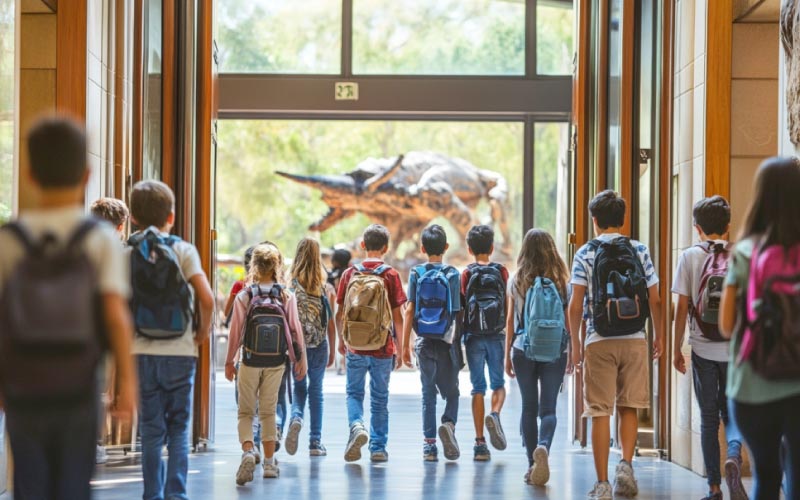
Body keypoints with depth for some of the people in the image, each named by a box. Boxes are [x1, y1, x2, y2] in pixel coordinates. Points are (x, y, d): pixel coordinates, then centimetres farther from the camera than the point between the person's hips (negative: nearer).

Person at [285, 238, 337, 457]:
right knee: (316, 391, 12)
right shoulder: (327, 288, -4)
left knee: (299, 388, 15)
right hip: (319, 347, 1)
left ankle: (296, 418, -16)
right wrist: (332, 352, 12)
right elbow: (331, 324, 1)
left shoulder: (289, 287, -7)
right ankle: (315, 442, 14)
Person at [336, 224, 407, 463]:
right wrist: (400, 349, 4)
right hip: (383, 349, -1)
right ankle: (378, 447, 13)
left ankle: (357, 426, -13)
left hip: (355, 348, 1)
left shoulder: (350, 273, -1)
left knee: (354, 392, 14)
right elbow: (397, 317, -5)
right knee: (380, 398, 10)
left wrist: (341, 341, 18)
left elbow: (339, 313, 3)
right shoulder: (390, 275, -6)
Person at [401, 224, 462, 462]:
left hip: (424, 342, 1)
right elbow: (458, 312, -3)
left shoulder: (416, 274, 1)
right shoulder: (452, 274, -2)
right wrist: (461, 342, 6)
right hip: (447, 342, -1)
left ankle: (429, 444, 5)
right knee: (451, 391, 10)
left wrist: (405, 345, 1)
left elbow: (409, 310, -2)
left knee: (428, 393, 8)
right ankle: (448, 424, -17)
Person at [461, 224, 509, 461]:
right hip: (496, 336, 0)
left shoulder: (467, 274, 2)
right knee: (498, 383, 12)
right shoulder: (501, 271, 3)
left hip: (473, 336, 0)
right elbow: (508, 306, 2)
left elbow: (461, 307, 0)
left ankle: (480, 443, 0)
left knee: (478, 388, 3)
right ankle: (494, 414, -20)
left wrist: (460, 337, 9)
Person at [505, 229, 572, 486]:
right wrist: (572, 351, 12)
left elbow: (511, 320, 4)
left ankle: (532, 464, 7)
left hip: (523, 349, 1)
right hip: (555, 351, 0)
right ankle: (543, 447, -27)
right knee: (548, 408, 0)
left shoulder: (516, 280, 2)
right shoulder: (561, 279, 1)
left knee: (529, 408, 8)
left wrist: (508, 354, 11)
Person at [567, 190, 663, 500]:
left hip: (599, 342, -2)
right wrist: (659, 335, 17)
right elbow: (655, 300, 4)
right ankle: (626, 464, -4)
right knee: (629, 407, 15)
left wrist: (575, 342, 4)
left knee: (600, 412, 2)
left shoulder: (585, 254, -2)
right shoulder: (640, 251, 4)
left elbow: (575, 305, -6)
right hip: (635, 341, 2)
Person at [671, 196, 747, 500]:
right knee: (732, 411, 12)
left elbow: (682, 307, -3)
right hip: (736, 349, 0)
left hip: (703, 349, 0)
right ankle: (734, 455, -19)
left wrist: (676, 350, 5)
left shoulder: (690, 257, -2)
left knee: (709, 417, 10)